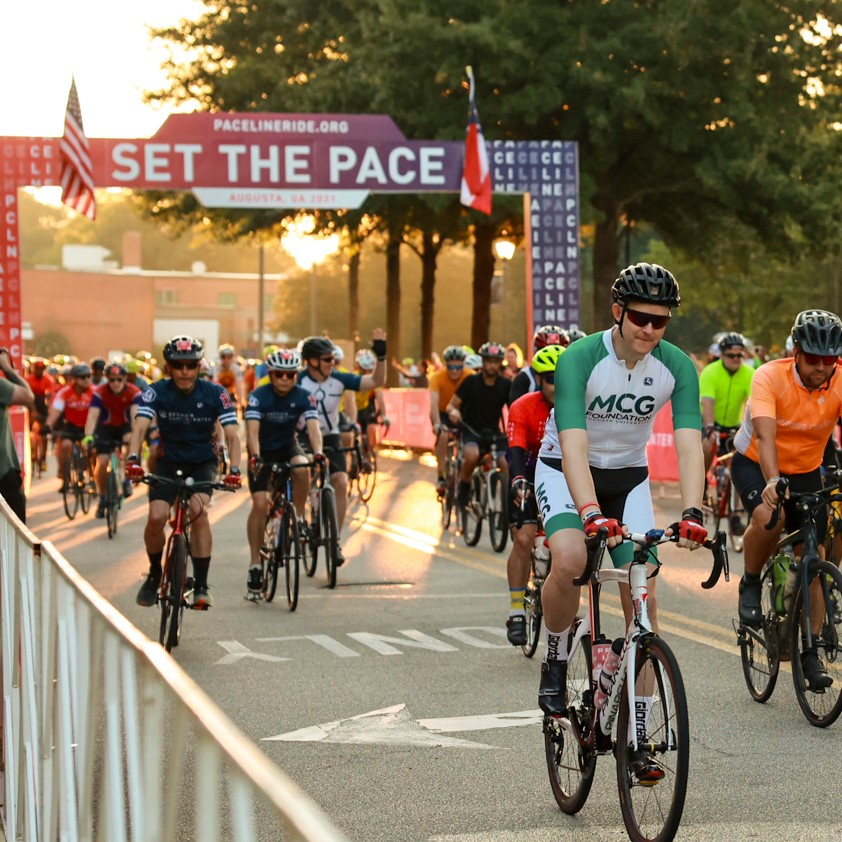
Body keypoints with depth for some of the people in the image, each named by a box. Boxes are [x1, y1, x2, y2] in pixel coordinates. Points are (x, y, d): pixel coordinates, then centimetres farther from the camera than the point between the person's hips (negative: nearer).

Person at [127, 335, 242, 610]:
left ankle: (201, 586, -20)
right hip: (169, 462, 1)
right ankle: (154, 575, 9)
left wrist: (234, 469, -39)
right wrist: (132, 459, -44)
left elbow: (232, 435, -22)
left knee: (198, 510, -28)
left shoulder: (215, 394, -16)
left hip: (203, 463, -1)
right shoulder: (157, 392, -15)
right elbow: (140, 427, -26)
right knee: (156, 517, -20)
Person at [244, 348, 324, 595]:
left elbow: (313, 427, -28)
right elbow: (252, 430, -32)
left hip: (287, 447, 2)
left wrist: (318, 453, -47)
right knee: (260, 503, -14)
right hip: (263, 451, -2)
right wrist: (256, 457, -49)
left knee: (302, 469, -33)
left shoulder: (302, 397, -16)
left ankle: (299, 518, -11)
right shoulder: (259, 396, -21)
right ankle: (254, 563, -6)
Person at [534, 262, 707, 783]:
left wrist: (692, 513, -42)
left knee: (643, 597, -8)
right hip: (565, 472, -3)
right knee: (569, 560, -33)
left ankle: (639, 734, 0)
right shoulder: (581, 359, -27)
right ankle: (556, 660, -4)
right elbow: (574, 444, -37)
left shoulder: (677, 367, -17)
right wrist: (592, 514, -52)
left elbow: (689, 444, -25)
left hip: (629, 476, 3)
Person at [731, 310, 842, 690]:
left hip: (806, 471, 3)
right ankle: (750, 584, -5)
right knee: (769, 516, -34)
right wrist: (772, 481, -56)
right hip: (755, 463, -3)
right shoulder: (770, 377, -27)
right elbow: (765, 435, -39)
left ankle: (810, 651, 8)